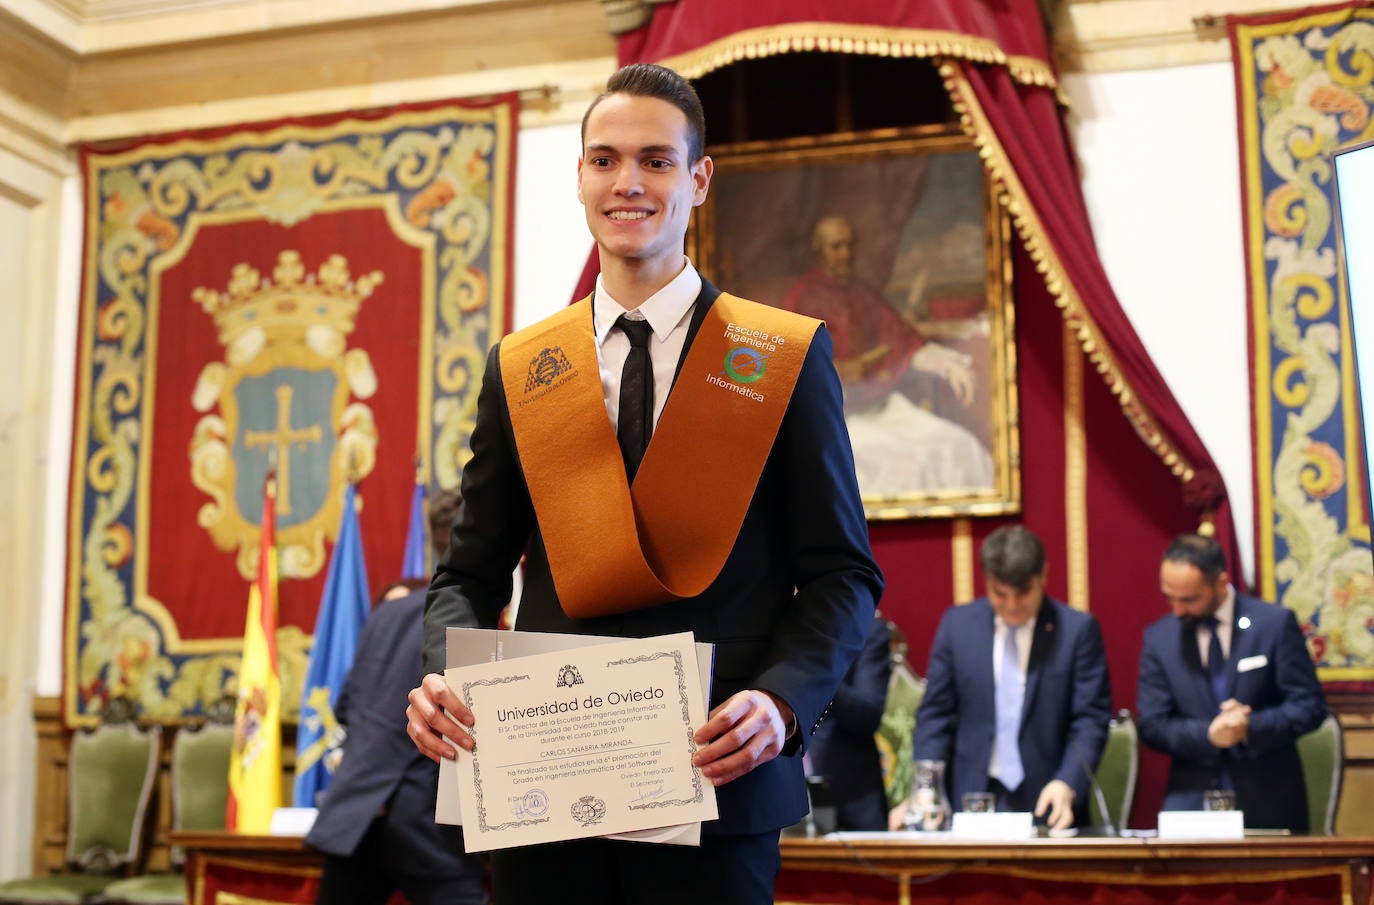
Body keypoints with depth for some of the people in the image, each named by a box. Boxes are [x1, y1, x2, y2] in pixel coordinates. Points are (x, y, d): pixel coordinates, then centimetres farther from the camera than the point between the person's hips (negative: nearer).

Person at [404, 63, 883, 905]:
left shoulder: (787, 356, 3)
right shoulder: (518, 369, 10)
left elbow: (843, 573, 0)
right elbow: (471, 572, 11)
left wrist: (782, 701, -17)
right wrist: (444, 678, -9)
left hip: (716, 786, -2)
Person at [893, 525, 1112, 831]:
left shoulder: (1078, 630, 1)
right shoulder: (956, 624, 7)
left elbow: (1091, 720, -1)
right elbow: (935, 715, 8)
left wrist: (1067, 784, -17)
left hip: (1048, 804, -1)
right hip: (970, 803, 1)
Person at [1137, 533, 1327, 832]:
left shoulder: (1275, 624, -2)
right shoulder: (1158, 638, 4)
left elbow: (1310, 706, -3)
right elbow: (1152, 725, 2)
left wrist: (1250, 728, -19)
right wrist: (1208, 735, -16)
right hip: (1192, 796, 1)